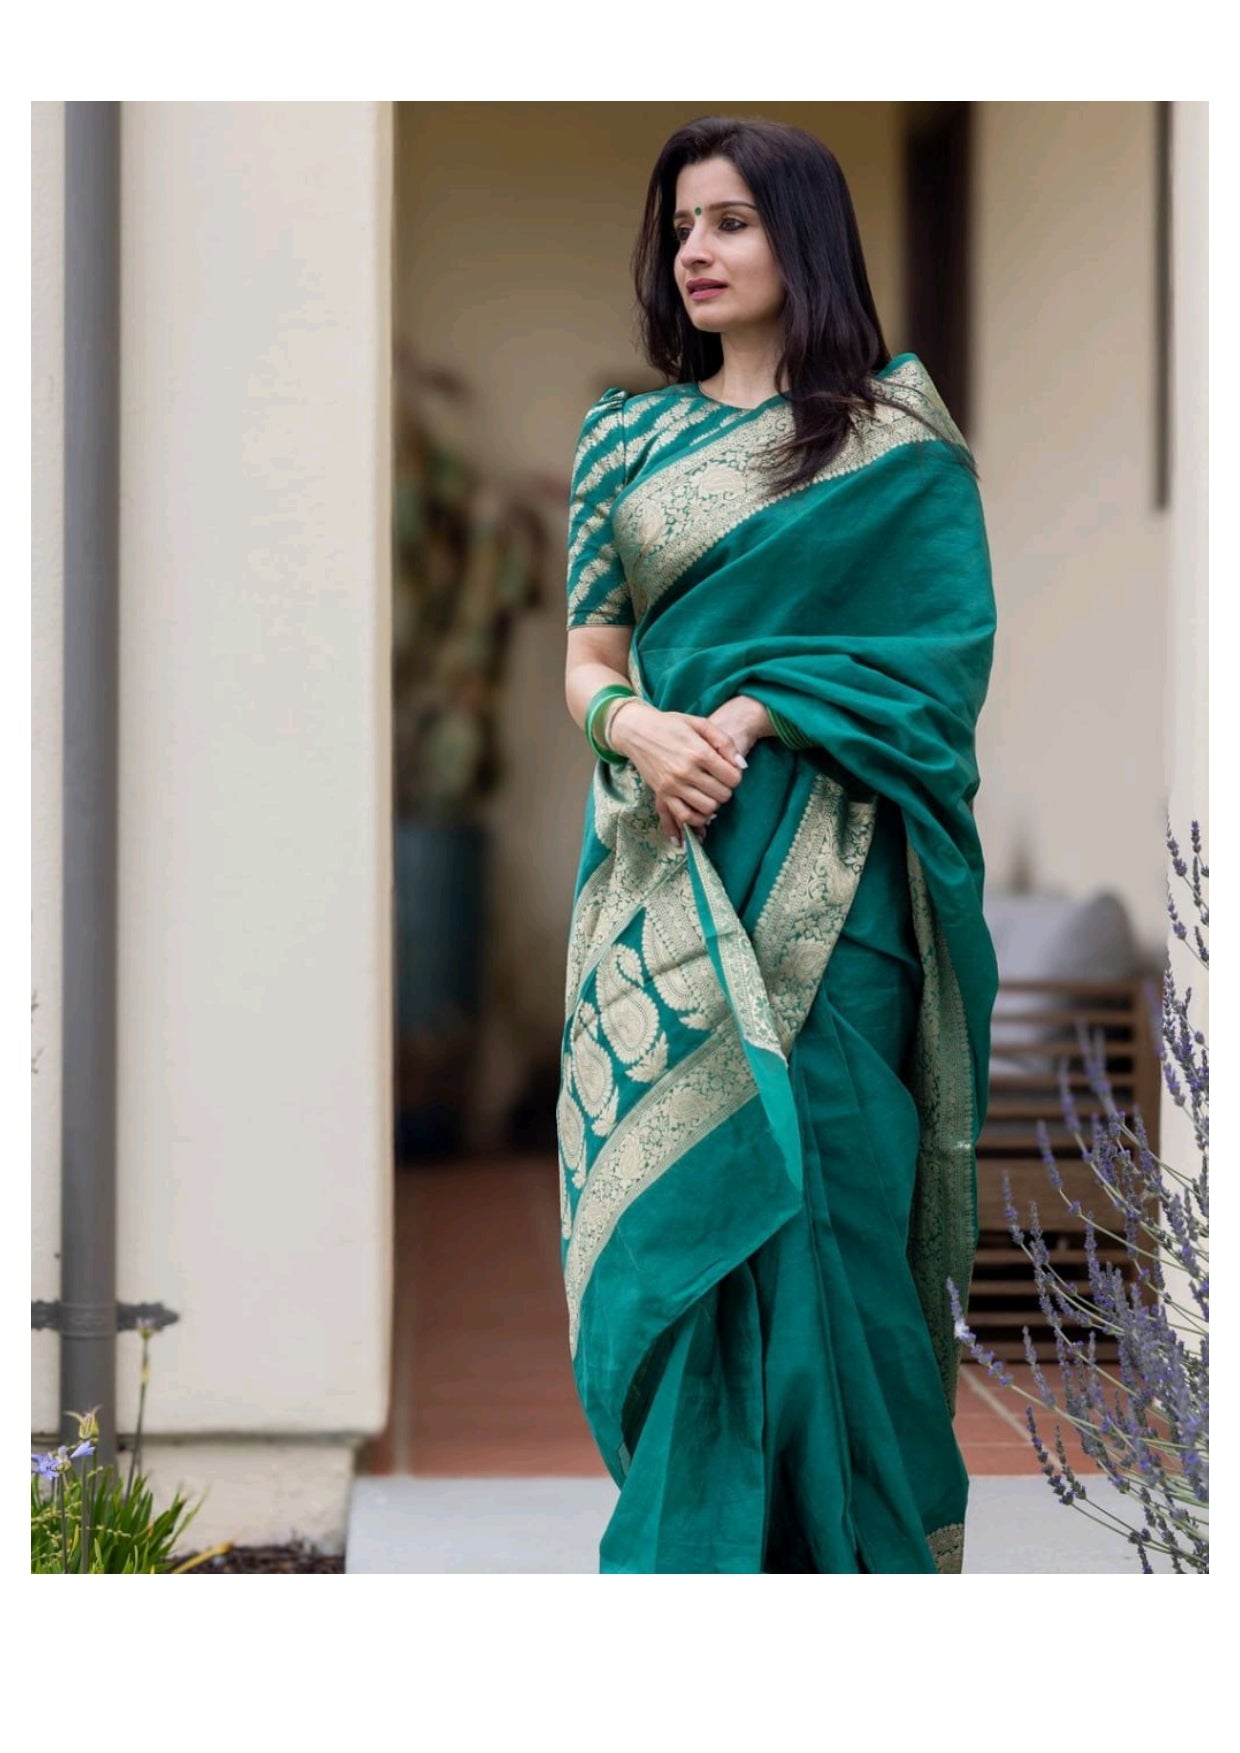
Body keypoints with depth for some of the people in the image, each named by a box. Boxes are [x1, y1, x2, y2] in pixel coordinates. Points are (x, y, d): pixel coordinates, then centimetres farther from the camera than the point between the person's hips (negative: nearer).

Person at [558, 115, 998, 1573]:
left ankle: (844, 1539, 5)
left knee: (807, 1187, -6)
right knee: (665, 1202, 1)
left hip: (821, 864, -3)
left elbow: (942, 646, -4)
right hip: (661, 862, 4)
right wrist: (647, 730, -13)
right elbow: (589, 658, 10)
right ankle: (693, 1547, 9)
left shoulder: (896, 435, 3)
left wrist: (752, 716, -14)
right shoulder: (627, 437, 14)